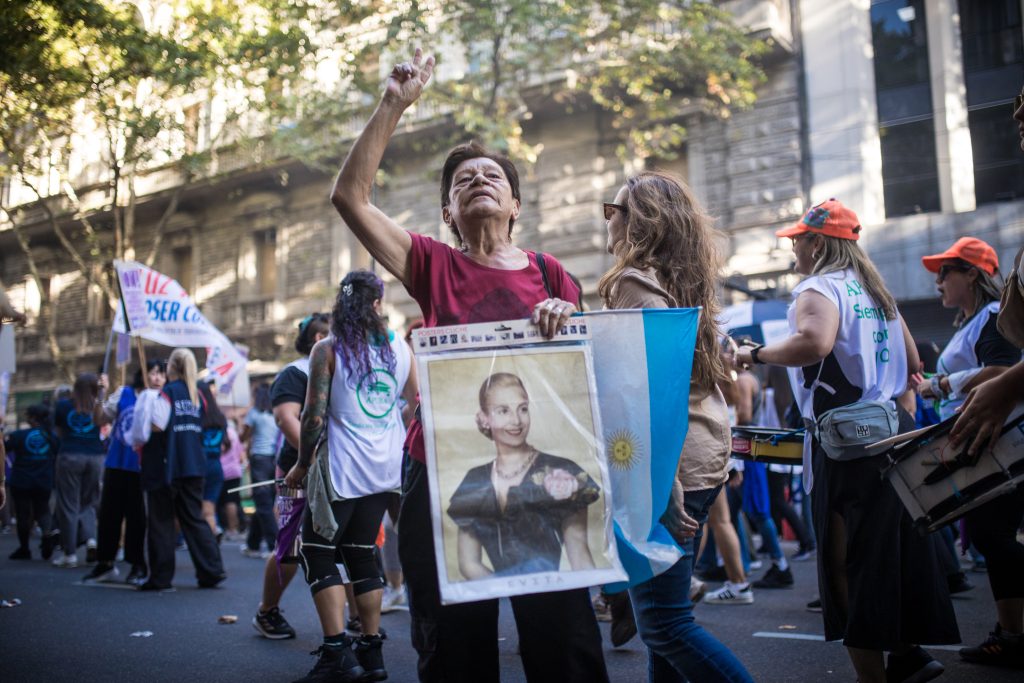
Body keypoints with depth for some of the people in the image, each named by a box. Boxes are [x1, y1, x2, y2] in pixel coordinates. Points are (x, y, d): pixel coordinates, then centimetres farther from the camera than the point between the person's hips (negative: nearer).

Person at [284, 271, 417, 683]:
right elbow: (415, 402, 16)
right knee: (362, 553, 13)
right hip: (387, 468, 5)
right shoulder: (400, 347, 6)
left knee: (318, 555, 2)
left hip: (343, 469, -5)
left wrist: (302, 464, 1)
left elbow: (314, 416, -11)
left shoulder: (329, 349, -6)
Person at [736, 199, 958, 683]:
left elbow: (813, 341, -32)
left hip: (848, 442, -9)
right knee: (893, 548, 17)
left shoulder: (819, 289, -10)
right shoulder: (874, 290, 17)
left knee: (845, 562, -1)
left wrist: (756, 355, -19)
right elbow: (912, 361, 23)